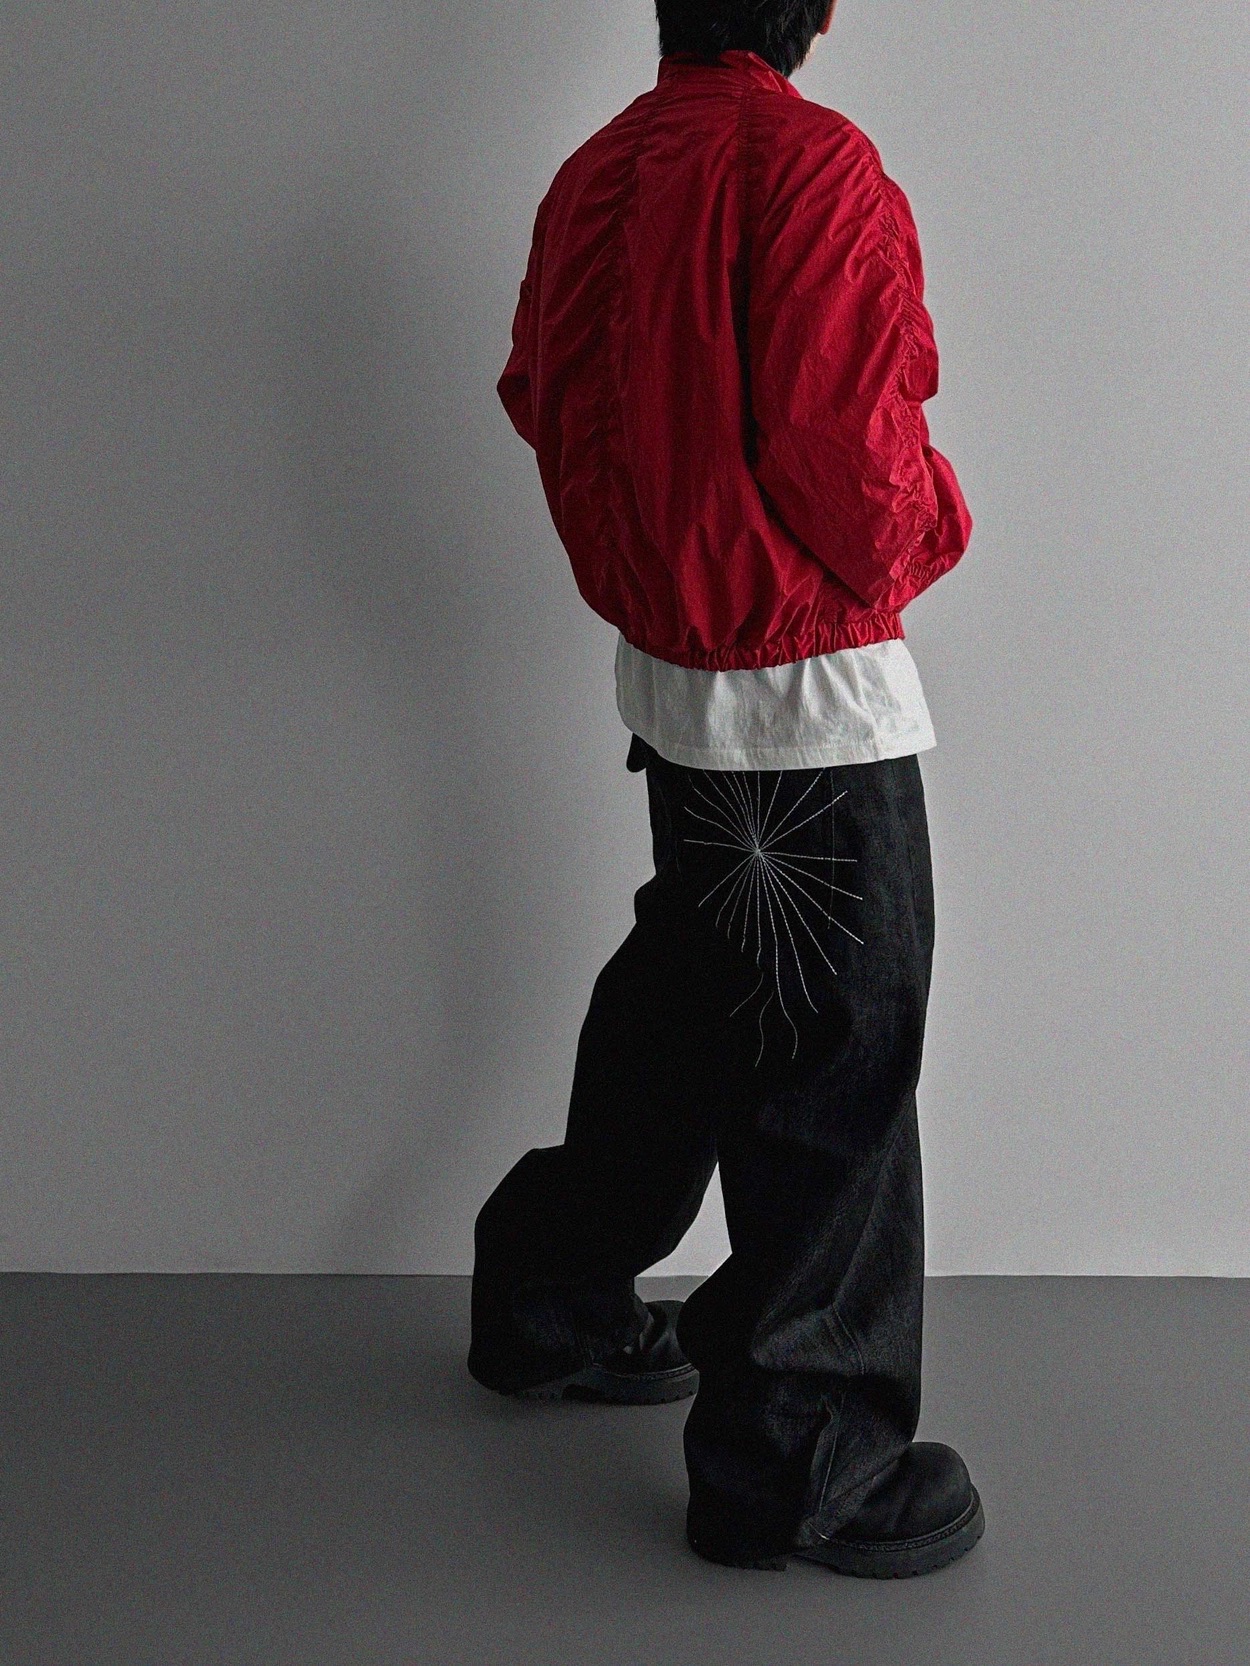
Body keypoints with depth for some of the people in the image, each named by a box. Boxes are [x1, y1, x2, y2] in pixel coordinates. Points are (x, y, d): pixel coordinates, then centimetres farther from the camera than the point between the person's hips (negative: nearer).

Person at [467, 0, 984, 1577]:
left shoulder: (599, 169, 6)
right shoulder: (809, 160, -20)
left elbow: (539, 396, 14)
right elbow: (846, 453, -23)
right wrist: (931, 519, -2)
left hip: (669, 668, 9)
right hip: (808, 694, -9)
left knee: (687, 994, 24)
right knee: (835, 1058, 2)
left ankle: (552, 1305, 40)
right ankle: (800, 1463, 14)